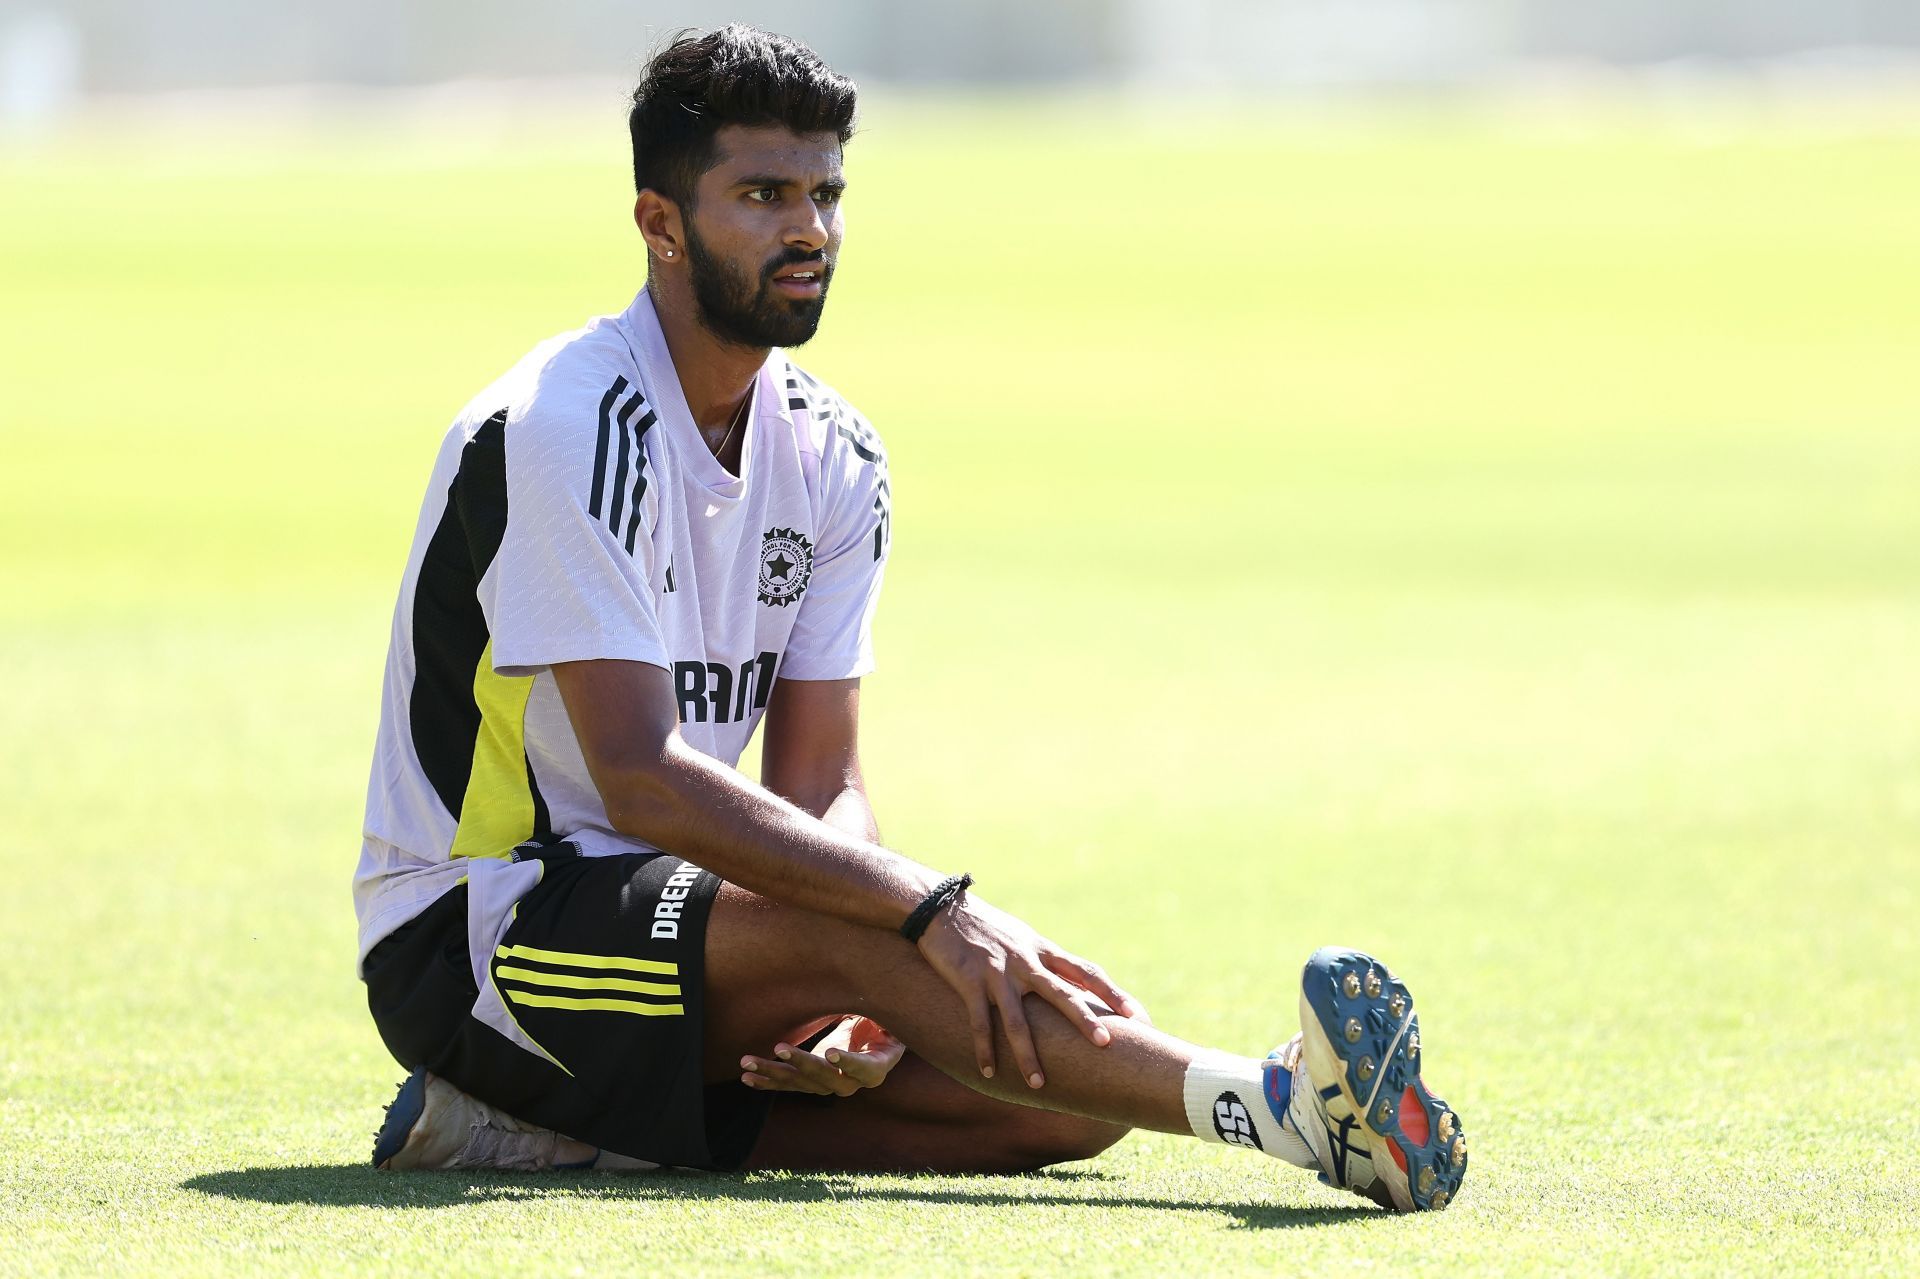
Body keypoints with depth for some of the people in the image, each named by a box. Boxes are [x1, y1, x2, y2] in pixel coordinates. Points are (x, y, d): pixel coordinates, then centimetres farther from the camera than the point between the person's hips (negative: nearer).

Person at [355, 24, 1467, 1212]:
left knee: (1067, 1099, -10)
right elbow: (641, 779, -26)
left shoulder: (832, 458, 6)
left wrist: (862, 1006, -18)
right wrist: (929, 911, -32)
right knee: (858, 930, -33)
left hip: (669, 907, 8)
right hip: (467, 931, -8)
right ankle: (1276, 1101, -43)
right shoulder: (571, 430, -18)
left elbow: (821, 791, 3)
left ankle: (581, 1121, -9)